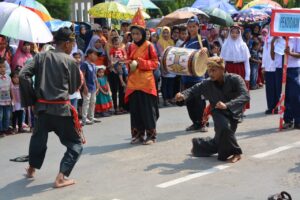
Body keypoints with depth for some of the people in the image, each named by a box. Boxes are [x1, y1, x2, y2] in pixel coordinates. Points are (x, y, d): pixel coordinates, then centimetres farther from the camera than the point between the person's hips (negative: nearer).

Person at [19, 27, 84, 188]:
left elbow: (23, 75, -5)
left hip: (41, 107, 5)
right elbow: (74, 87, 4)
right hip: (61, 109, -4)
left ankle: (31, 169, 46)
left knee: (38, 137, 29)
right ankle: (61, 177, -7)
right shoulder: (70, 61, -4)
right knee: (75, 143, 7)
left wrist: (31, 99, 2)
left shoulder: (41, 57, 4)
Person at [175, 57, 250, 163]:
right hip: (218, 112, -1)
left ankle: (198, 145, 41)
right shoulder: (208, 83, -12)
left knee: (220, 141, 11)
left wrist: (227, 105, -44)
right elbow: (193, 90, -3)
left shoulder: (235, 79, -20)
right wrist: (183, 96, -26)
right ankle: (235, 152, -11)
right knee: (224, 126, -33)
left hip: (233, 113, 1)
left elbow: (245, 96, -31)